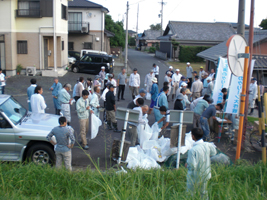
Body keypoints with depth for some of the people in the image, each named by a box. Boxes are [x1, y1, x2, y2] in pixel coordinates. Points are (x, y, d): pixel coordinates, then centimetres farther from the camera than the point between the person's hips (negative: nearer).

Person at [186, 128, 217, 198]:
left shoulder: (192, 150, -30)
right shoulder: (208, 145, -12)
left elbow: (192, 166, -26)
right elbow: (214, 153, 11)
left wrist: (187, 165, -6)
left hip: (195, 177, -5)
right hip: (205, 175, 6)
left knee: (190, 195, 13)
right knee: (204, 193, 24)